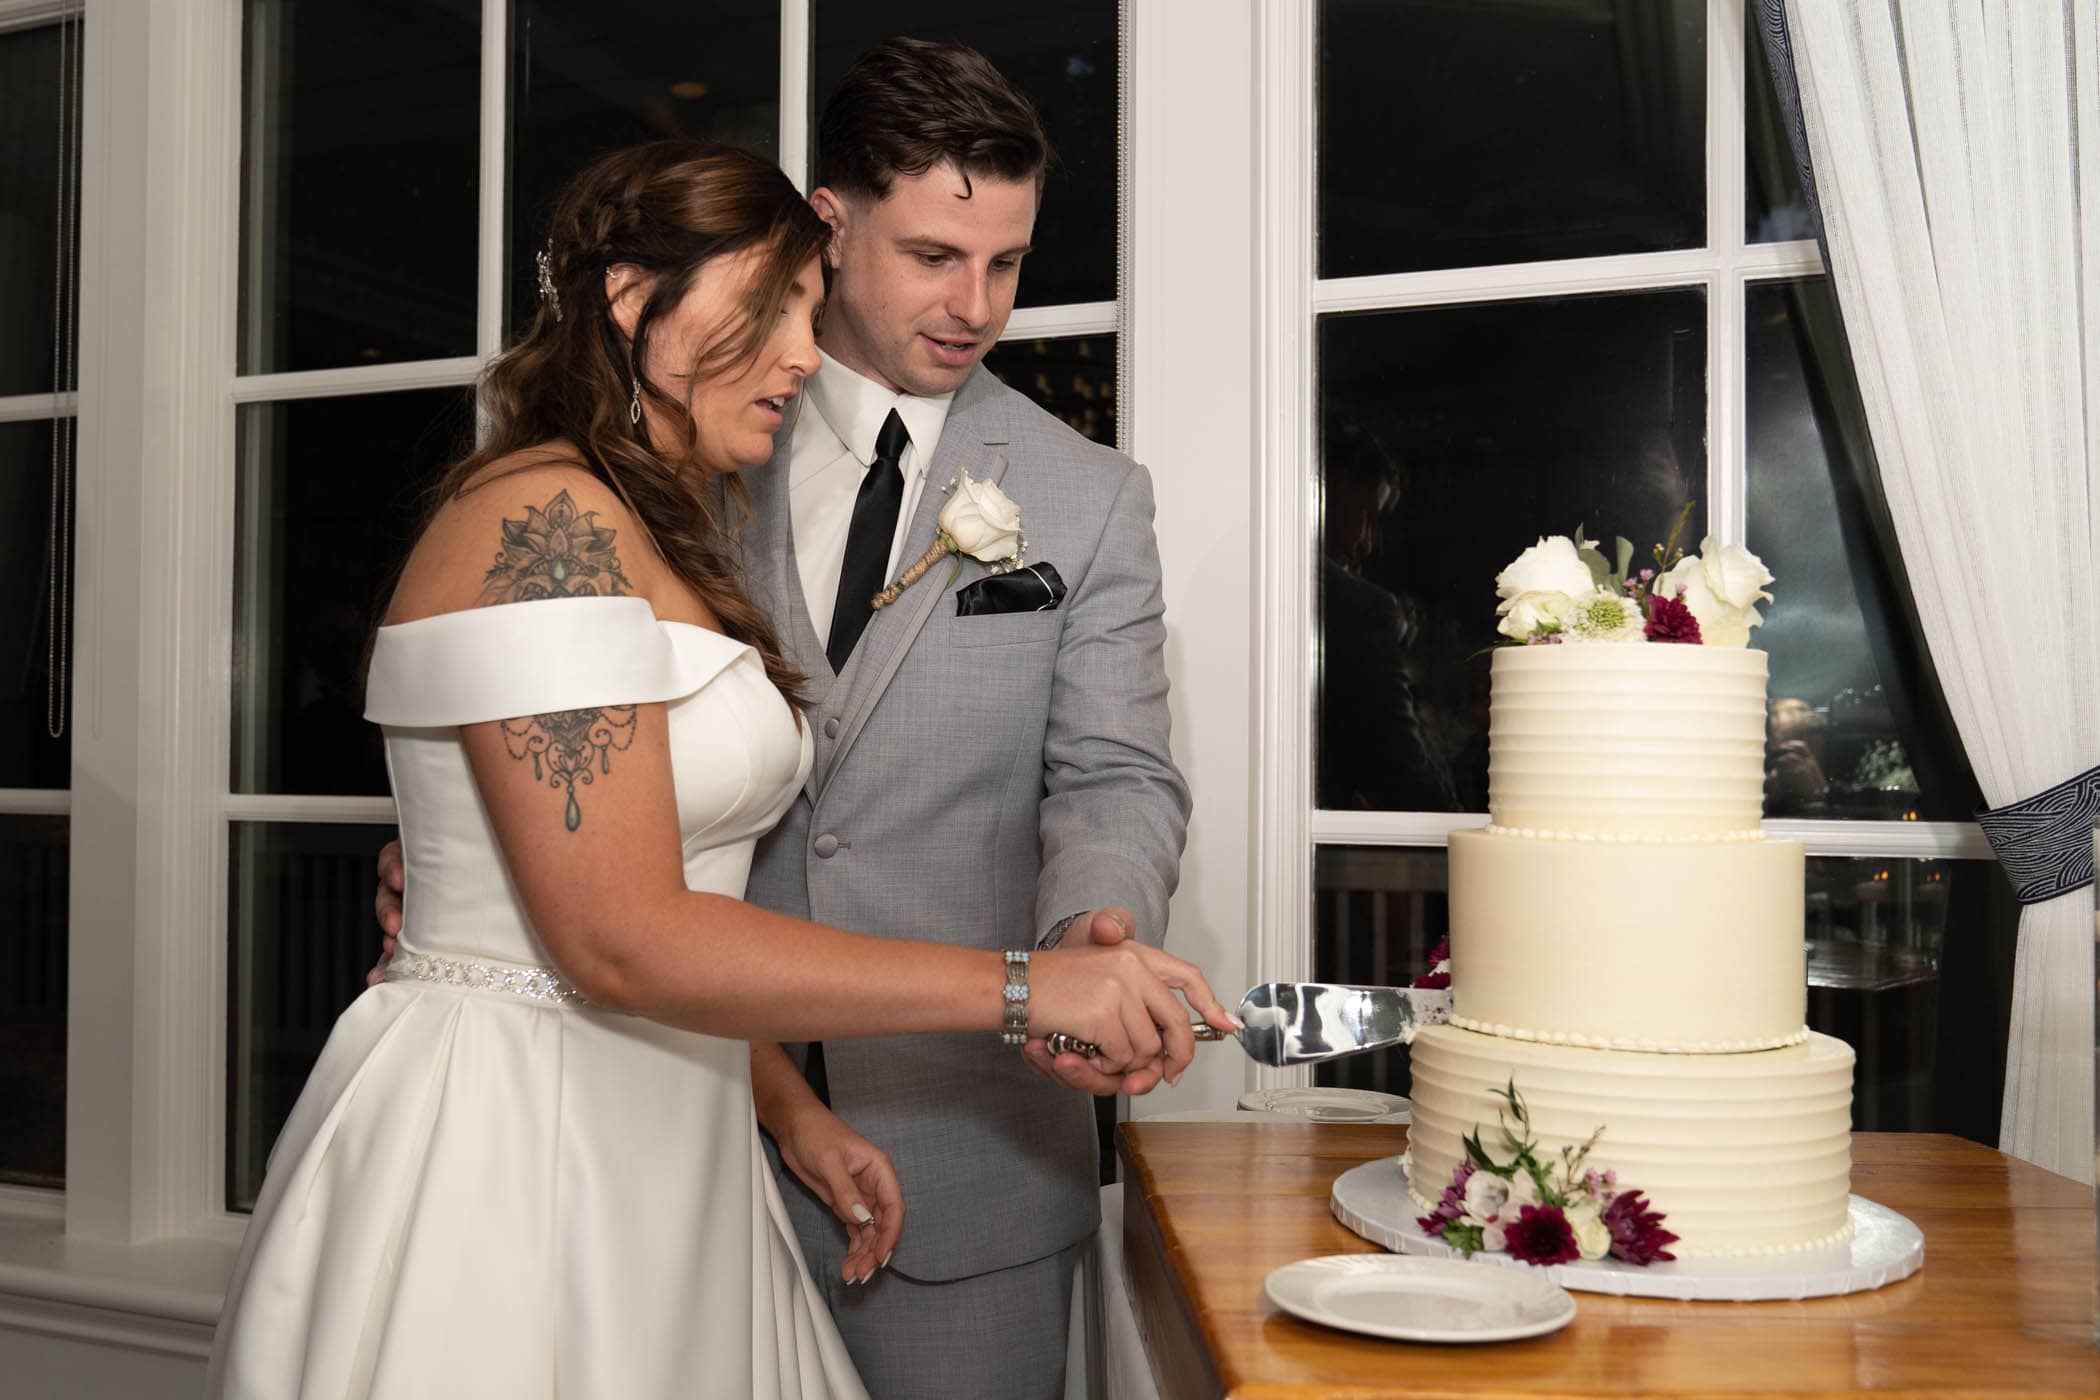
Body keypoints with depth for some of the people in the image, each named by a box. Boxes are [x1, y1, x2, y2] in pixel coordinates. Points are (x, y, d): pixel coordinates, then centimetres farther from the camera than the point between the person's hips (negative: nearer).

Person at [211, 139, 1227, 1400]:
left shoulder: (660, 542, 13)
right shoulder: (544, 518, -16)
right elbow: (619, 941, -23)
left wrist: (793, 1110, 10)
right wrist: (1021, 988, -22)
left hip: (651, 1143, 9)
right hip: (503, 1141, -9)